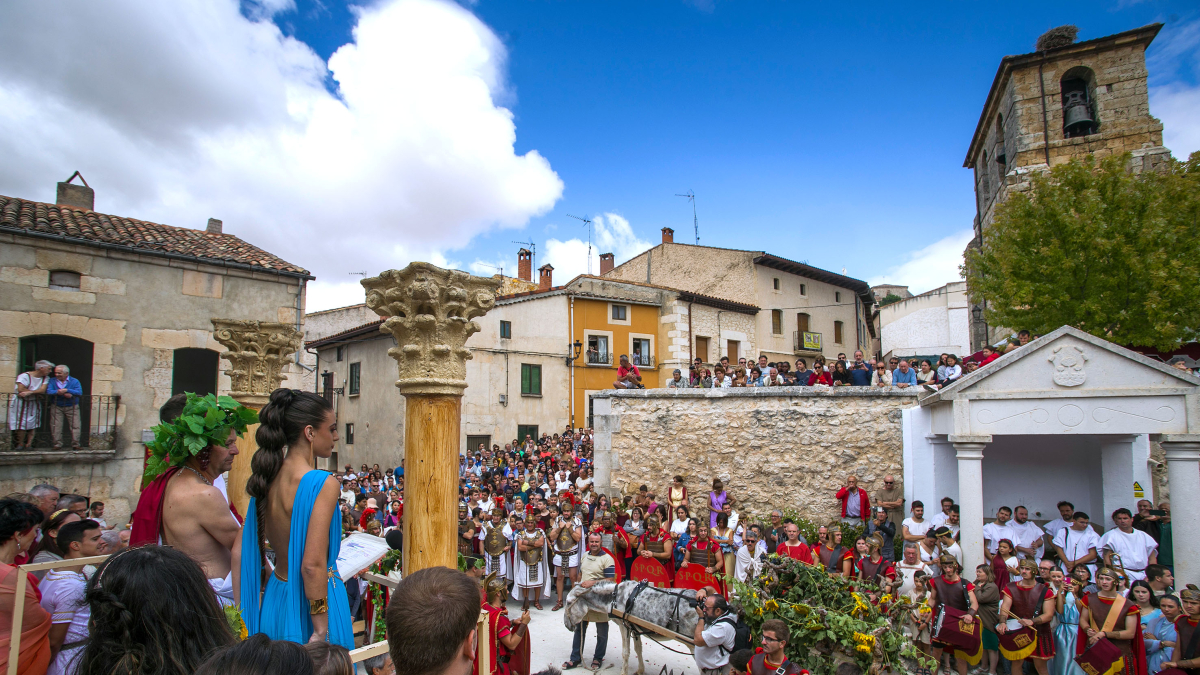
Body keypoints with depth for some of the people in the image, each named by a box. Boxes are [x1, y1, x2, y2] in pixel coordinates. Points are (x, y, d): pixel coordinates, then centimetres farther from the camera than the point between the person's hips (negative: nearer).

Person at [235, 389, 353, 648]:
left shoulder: (266, 479, 1)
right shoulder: (322, 483, -20)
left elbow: (240, 553, 6)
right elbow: (313, 565, -24)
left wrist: (242, 613, 14)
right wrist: (321, 633, -17)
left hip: (274, 599, 7)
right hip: (310, 604, -7)